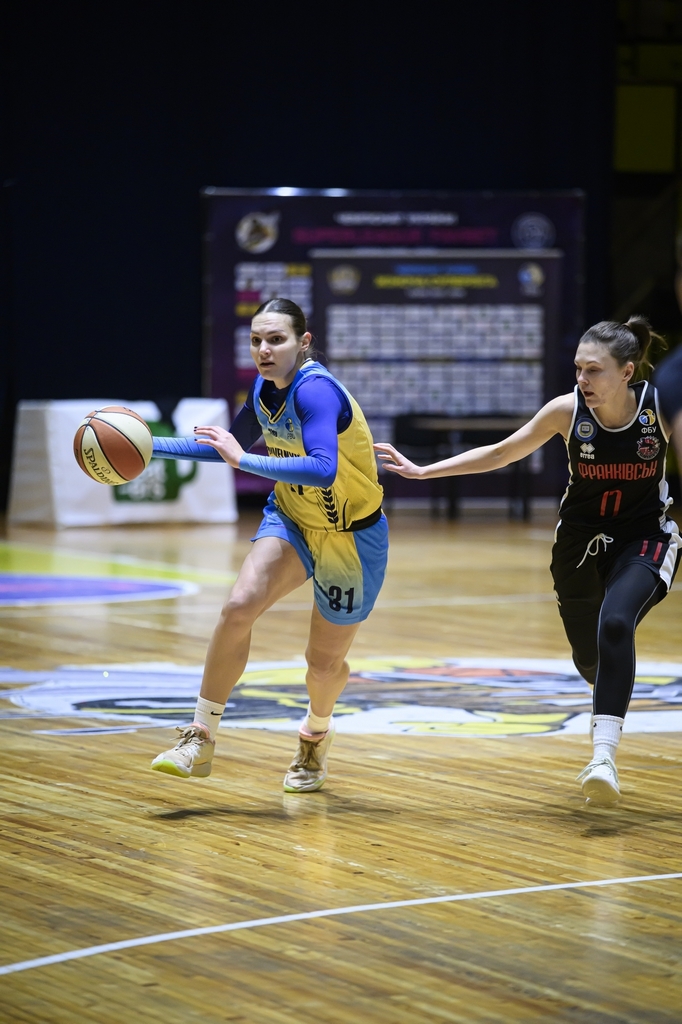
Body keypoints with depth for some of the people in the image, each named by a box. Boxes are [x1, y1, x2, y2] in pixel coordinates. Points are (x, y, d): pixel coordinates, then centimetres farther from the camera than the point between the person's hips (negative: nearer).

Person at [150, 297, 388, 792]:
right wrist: (148, 446, 10)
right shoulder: (265, 389, -4)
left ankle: (316, 734, 43)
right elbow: (231, 444, 16)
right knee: (239, 607, -21)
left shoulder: (316, 390, -28)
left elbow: (323, 469, -44)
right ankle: (201, 740, -13)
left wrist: (244, 460, -44)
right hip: (292, 521, 6)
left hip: (352, 538, -5)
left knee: (324, 665, 7)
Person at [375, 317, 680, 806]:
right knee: (589, 656, 10)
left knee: (615, 623, -30)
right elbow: (499, 453, -3)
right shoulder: (567, 410, -15)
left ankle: (604, 756, -32)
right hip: (581, 539, 3)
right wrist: (423, 471, -4)